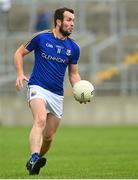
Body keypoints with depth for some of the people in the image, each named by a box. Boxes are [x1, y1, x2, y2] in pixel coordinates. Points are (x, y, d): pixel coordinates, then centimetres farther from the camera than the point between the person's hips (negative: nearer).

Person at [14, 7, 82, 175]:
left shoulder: (73, 48, 7)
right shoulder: (41, 38, -4)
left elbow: (73, 73, 16)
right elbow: (19, 53, 7)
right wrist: (20, 74, -8)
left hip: (57, 95, 5)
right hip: (38, 87, -5)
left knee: (49, 137, 7)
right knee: (40, 120, -32)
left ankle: (35, 163, 30)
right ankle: (34, 157, -46)